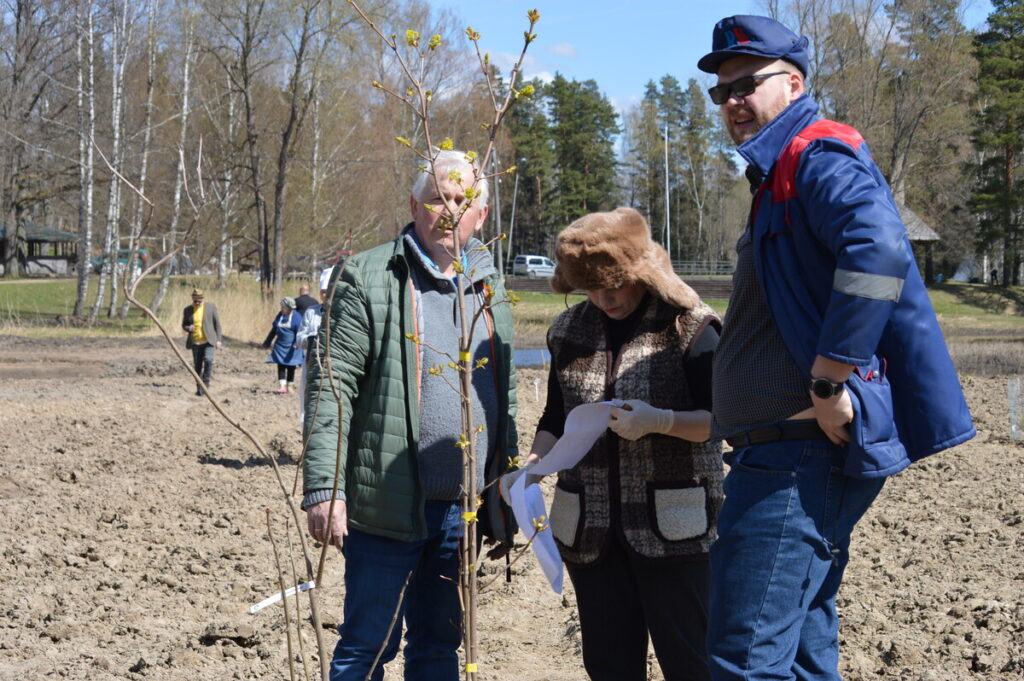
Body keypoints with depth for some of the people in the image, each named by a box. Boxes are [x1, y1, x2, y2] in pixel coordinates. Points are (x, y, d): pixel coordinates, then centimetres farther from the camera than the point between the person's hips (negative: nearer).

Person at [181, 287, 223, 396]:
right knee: (197, 366, 5)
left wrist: (218, 340, -3)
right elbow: (183, 325, 14)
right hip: (195, 342, 2)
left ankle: (205, 382, -8)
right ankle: (199, 388, 18)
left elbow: (217, 324, 3)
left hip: (208, 341, -2)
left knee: (208, 360, -24)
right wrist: (188, 328, -11)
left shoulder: (211, 307, 1)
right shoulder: (188, 310, 6)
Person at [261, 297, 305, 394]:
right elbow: (273, 330, 16)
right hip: (280, 346, 4)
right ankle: (282, 386, -8)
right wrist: (267, 342, 19)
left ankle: (290, 386, 17)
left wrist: (297, 343, -27)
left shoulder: (296, 317, -9)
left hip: (291, 347, -4)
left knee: (291, 367, 5)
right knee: (281, 366, -4)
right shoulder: (280, 315, 7)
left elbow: (299, 332, -12)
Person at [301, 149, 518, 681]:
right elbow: (331, 388, -11)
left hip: (462, 511, 6)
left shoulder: (489, 287, 13)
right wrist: (323, 489, -18)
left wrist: (508, 494, 15)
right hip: (390, 507, -5)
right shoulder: (367, 278, -5)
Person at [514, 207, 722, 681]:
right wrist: (533, 464, -2)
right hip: (589, 528, 5)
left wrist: (660, 421, -23)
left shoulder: (690, 326, -5)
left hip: (670, 525, -5)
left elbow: (721, 419, -6)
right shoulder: (569, 331, 10)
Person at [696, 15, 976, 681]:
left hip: (802, 454, -11)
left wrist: (829, 380, -28)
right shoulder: (778, 174, 21)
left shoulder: (818, 157, -11)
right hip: (784, 452, 11)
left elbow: (878, 249, -31)